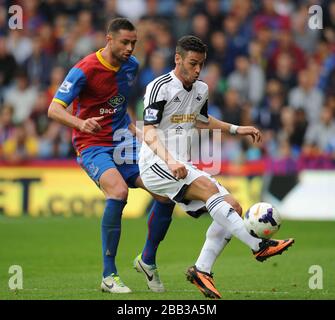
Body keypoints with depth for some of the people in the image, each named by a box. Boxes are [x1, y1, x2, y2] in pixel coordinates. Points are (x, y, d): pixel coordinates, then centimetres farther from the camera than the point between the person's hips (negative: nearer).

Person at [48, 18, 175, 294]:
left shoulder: (131, 65, 5)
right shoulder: (85, 70, -16)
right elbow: (54, 109, -22)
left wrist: (130, 125, 11)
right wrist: (81, 123, -41)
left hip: (122, 144, 7)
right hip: (92, 146, -7)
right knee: (119, 191, -33)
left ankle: (148, 260, 18)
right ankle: (109, 276, -25)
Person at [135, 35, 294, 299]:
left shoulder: (201, 90, 13)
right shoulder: (160, 87, -11)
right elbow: (149, 133, -18)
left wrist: (236, 129, 21)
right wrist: (170, 161, -34)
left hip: (183, 167, 8)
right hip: (156, 166, -8)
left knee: (233, 208, -7)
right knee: (207, 186, -31)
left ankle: (202, 270, -7)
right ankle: (258, 245, -36)